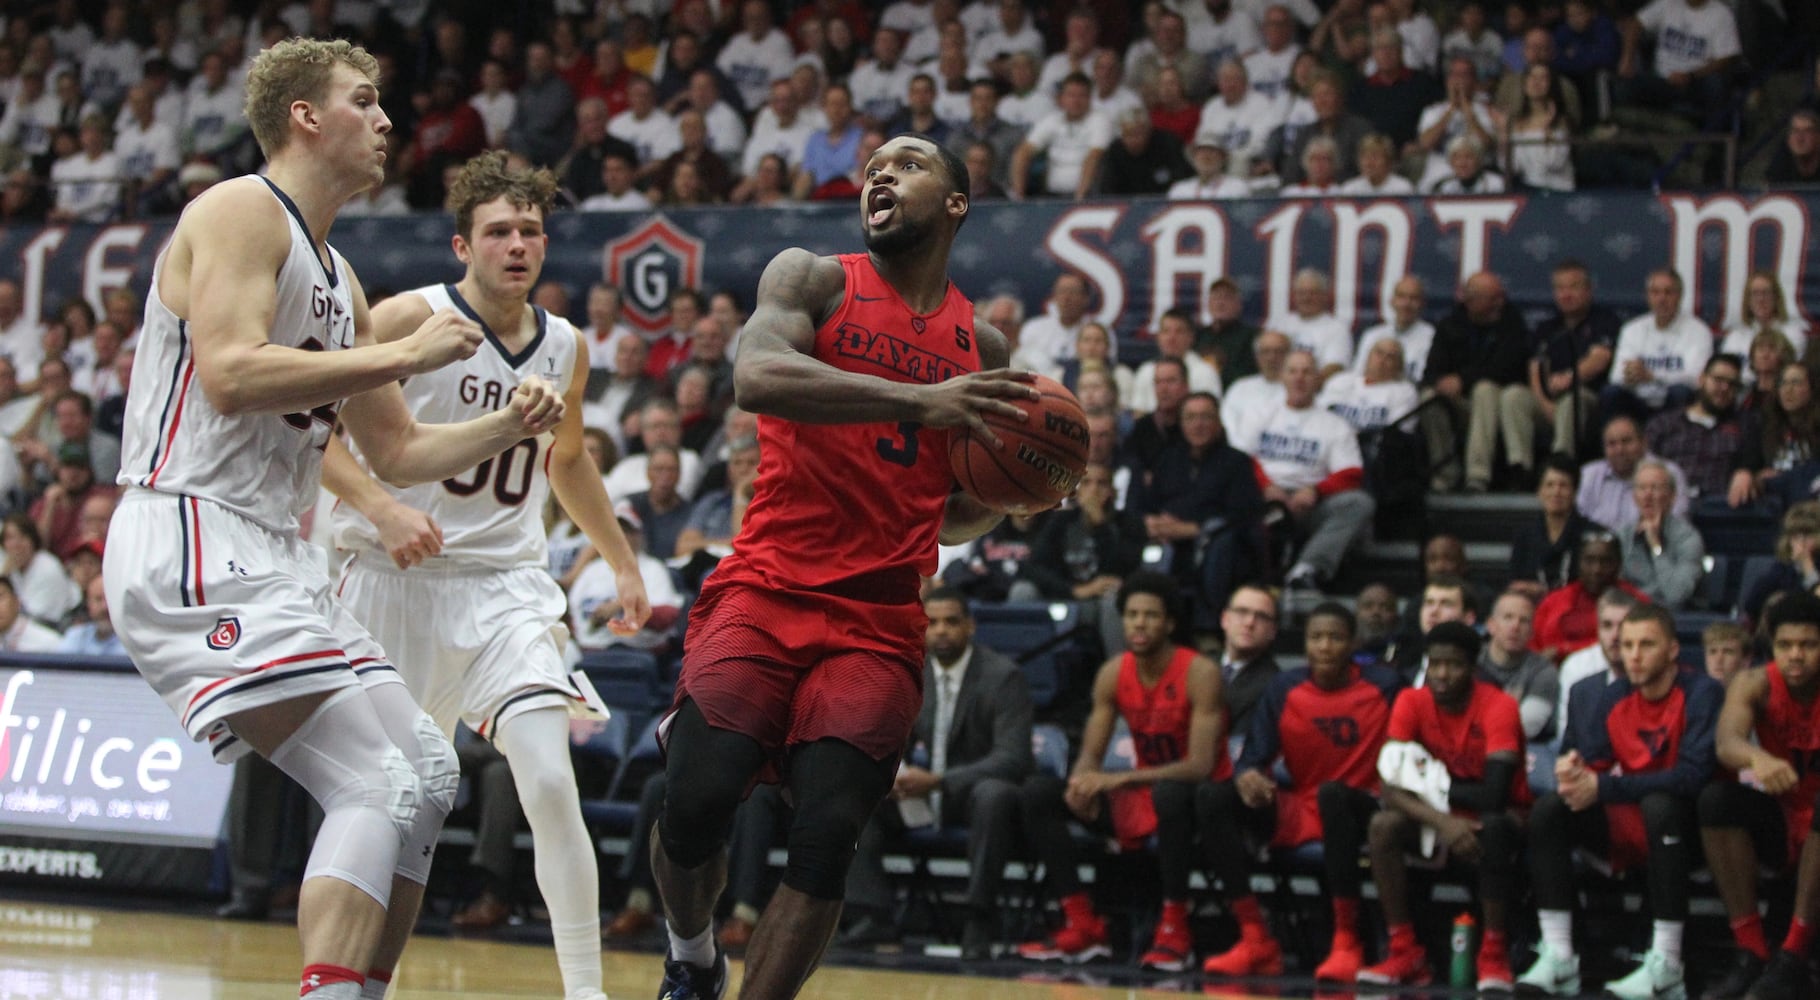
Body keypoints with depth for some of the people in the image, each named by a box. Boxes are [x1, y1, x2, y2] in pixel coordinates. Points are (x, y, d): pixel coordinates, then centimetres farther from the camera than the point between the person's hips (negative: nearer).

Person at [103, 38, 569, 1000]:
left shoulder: (337, 278, 22)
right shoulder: (241, 211, -7)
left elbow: (395, 451, 27)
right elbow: (229, 374, -23)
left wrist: (504, 427, 10)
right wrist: (402, 355, -17)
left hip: (274, 557, 10)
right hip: (190, 545, -10)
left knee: (428, 772, 9)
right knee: (380, 781, -19)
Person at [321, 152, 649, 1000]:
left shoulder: (565, 348, 7)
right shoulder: (413, 319, -9)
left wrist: (623, 564, 29)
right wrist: (380, 507, -25)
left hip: (505, 585, 2)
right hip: (395, 579, -2)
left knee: (550, 782, -16)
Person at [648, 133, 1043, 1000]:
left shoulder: (982, 349, 16)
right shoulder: (812, 280, 4)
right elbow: (756, 374, -20)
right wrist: (919, 400, -27)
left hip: (878, 626, 3)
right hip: (765, 593, -2)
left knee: (827, 837, -16)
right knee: (696, 802, -18)